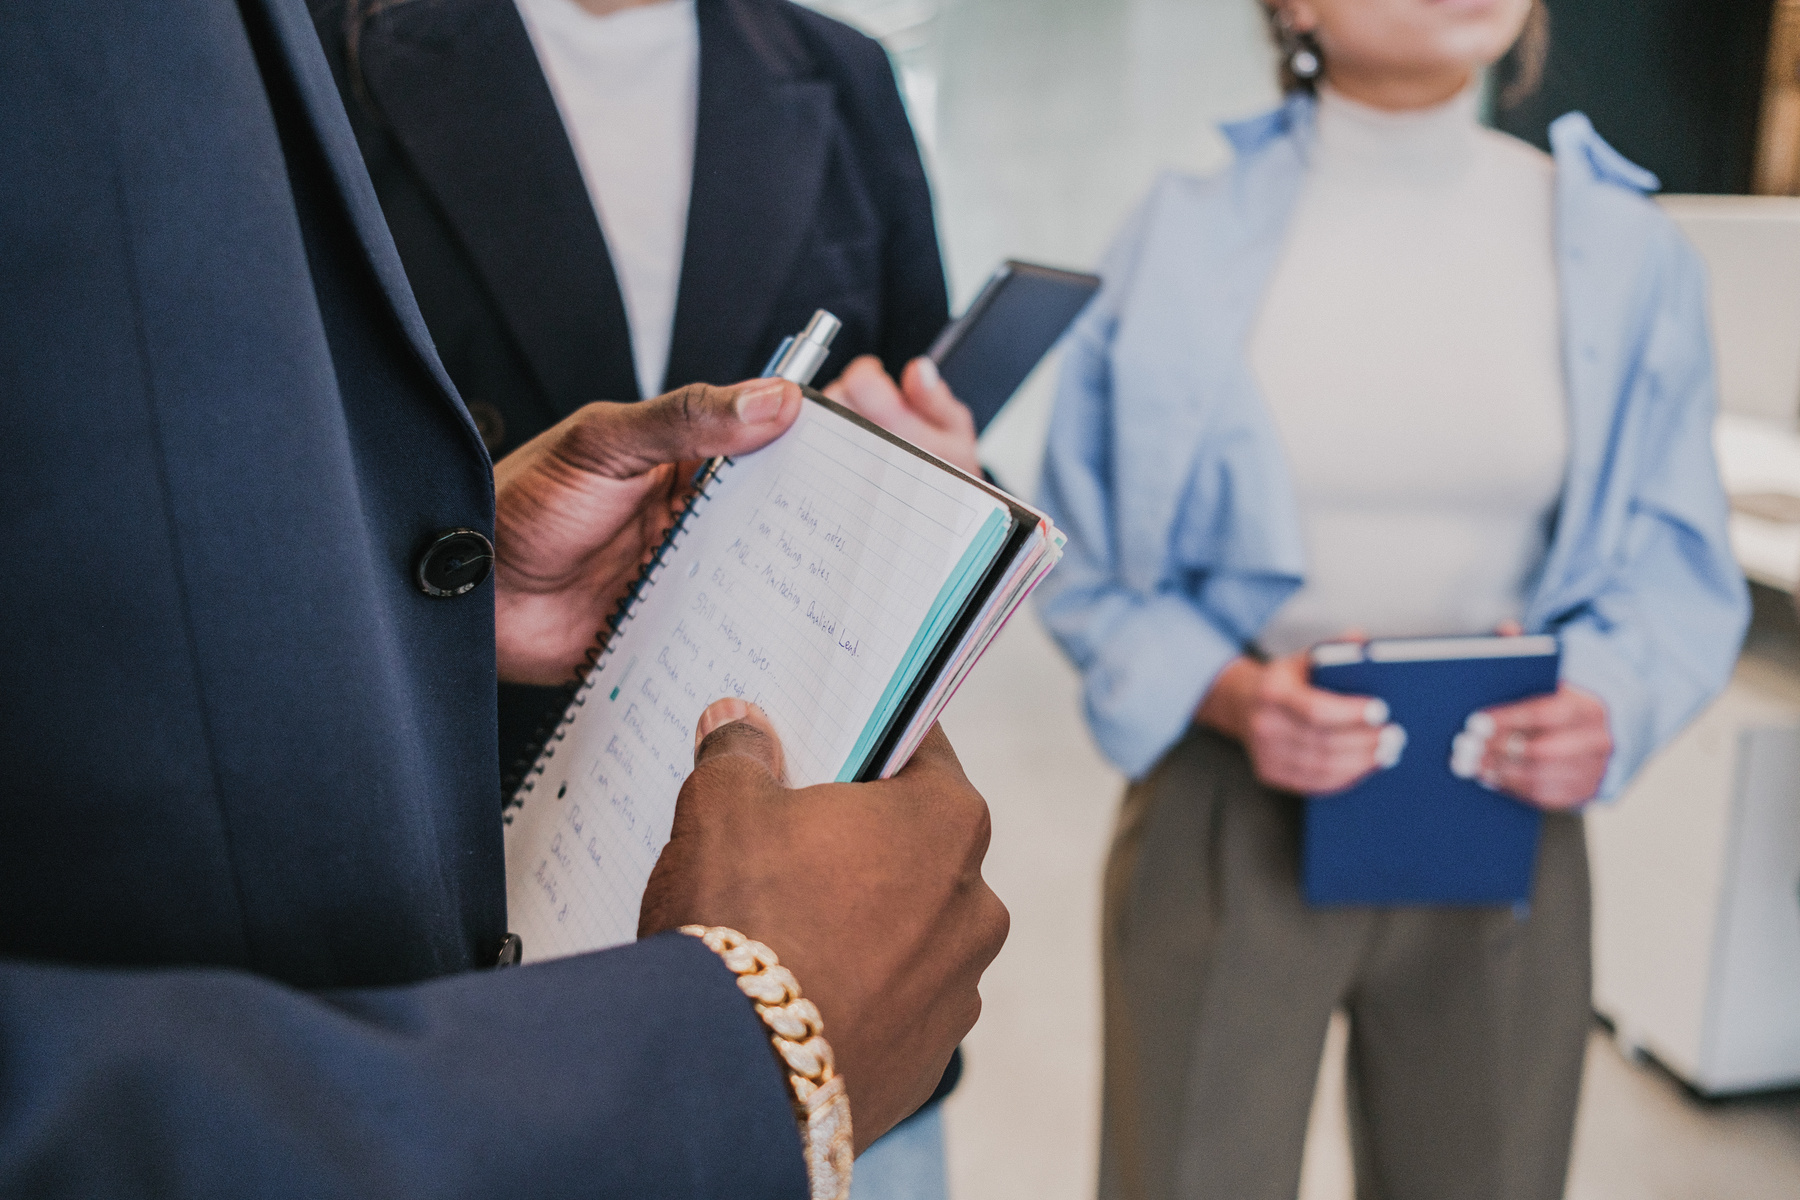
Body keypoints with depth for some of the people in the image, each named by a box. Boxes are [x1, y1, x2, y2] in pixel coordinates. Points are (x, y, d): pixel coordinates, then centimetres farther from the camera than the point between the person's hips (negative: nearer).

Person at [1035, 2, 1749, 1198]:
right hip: (1228, 819, -2)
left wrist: (1606, 705, -15)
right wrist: (1230, 693, -20)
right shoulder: (1184, 241, -6)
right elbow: (1093, 568, -2)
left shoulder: (1626, 253, -1)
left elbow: (1676, 565, 5)